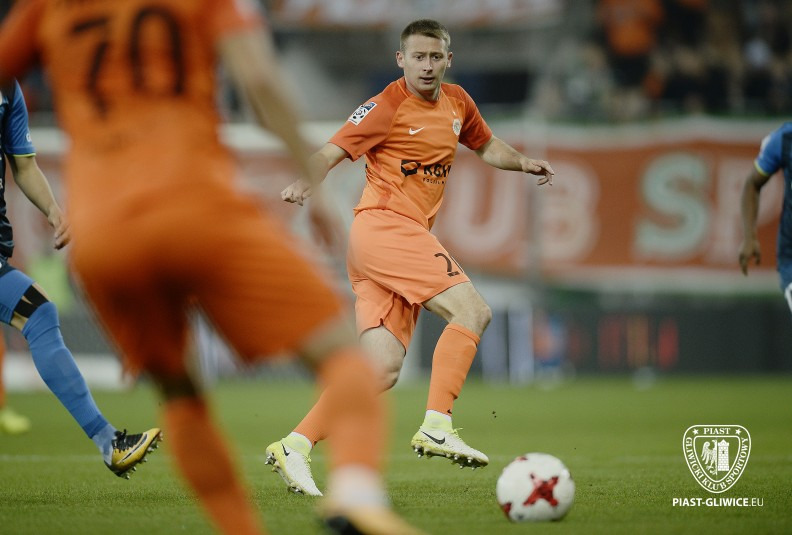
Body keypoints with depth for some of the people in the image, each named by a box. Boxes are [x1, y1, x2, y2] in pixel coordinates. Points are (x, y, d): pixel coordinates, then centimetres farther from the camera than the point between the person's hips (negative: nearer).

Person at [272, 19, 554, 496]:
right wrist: (306, 182, -31)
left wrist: (523, 163, 16)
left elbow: (485, 145, 35)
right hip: (383, 225, -8)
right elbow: (332, 152, -11)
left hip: (410, 237, 8)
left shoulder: (457, 102, 18)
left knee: (384, 368, -4)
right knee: (473, 311, -19)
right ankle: (436, 428, -22)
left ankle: (294, 447, -4)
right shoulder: (388, 106, -5)